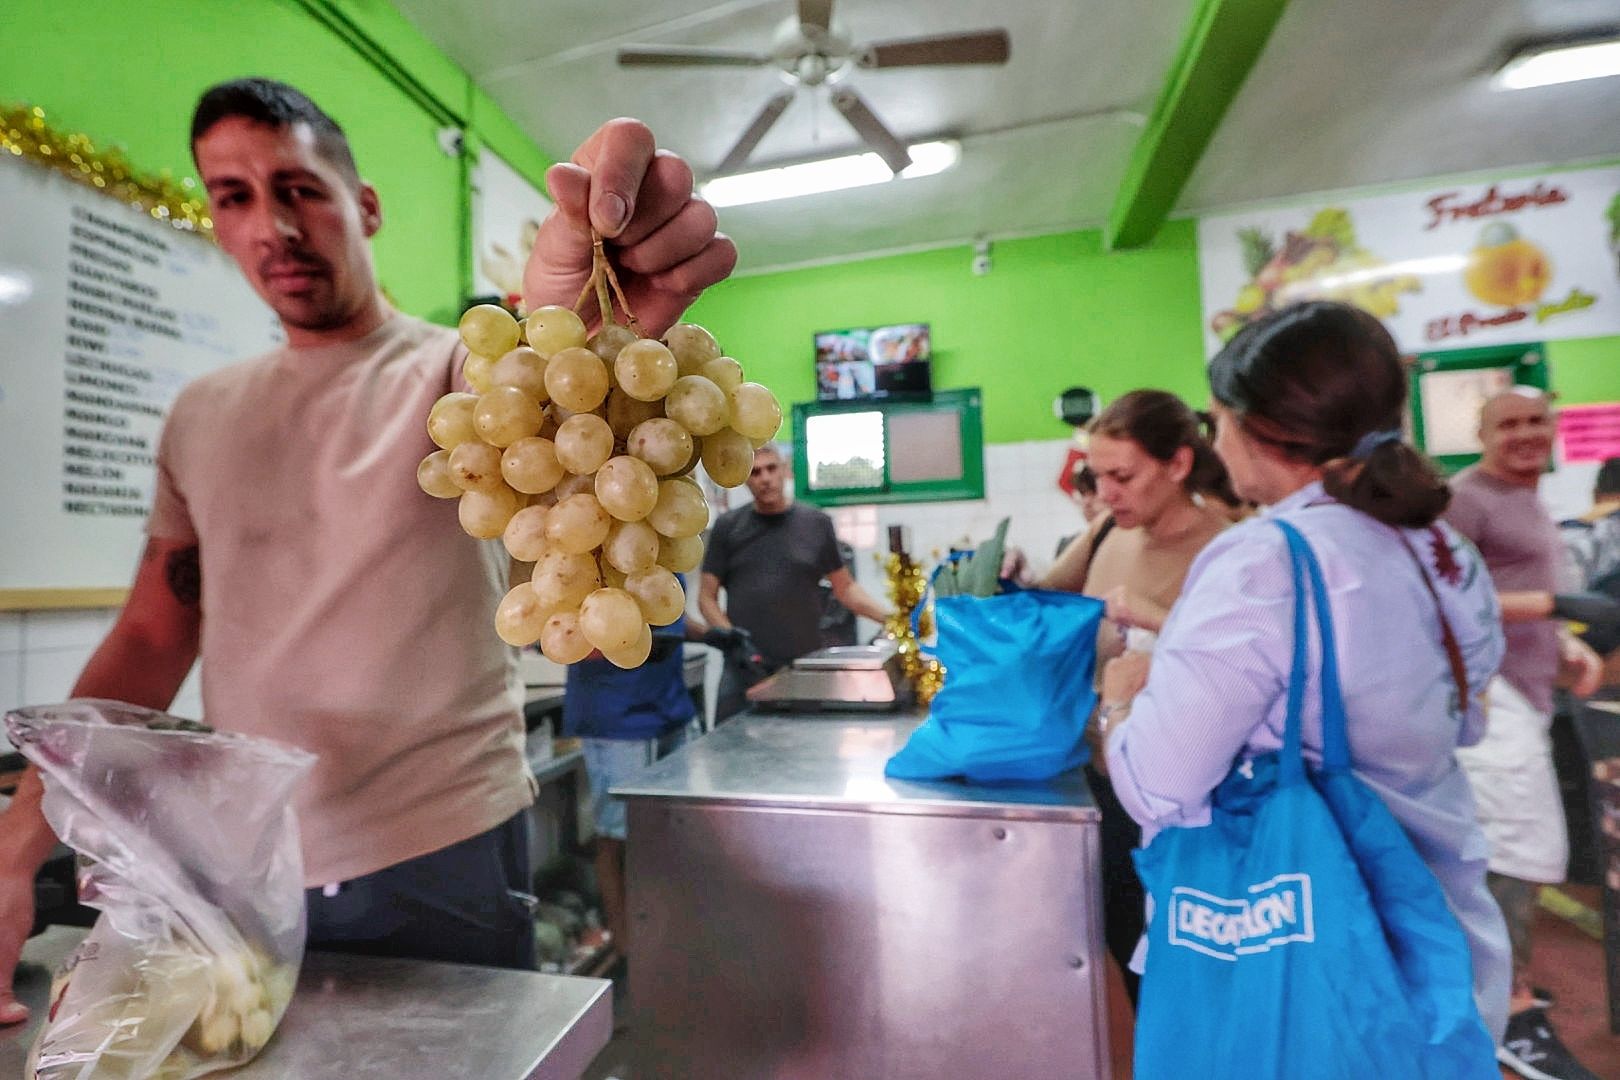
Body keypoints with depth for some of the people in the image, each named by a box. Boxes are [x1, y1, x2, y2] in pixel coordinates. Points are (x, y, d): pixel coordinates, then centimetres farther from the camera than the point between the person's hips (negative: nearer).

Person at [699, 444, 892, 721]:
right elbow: (707, 596, 7)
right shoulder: (727, 527, 6)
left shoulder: (816, 523, 5)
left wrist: (892, 618, -5)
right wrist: (729, 635, -9)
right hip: (742, 670, 1)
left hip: (805, 668, 0)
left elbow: (845, 588, 8)